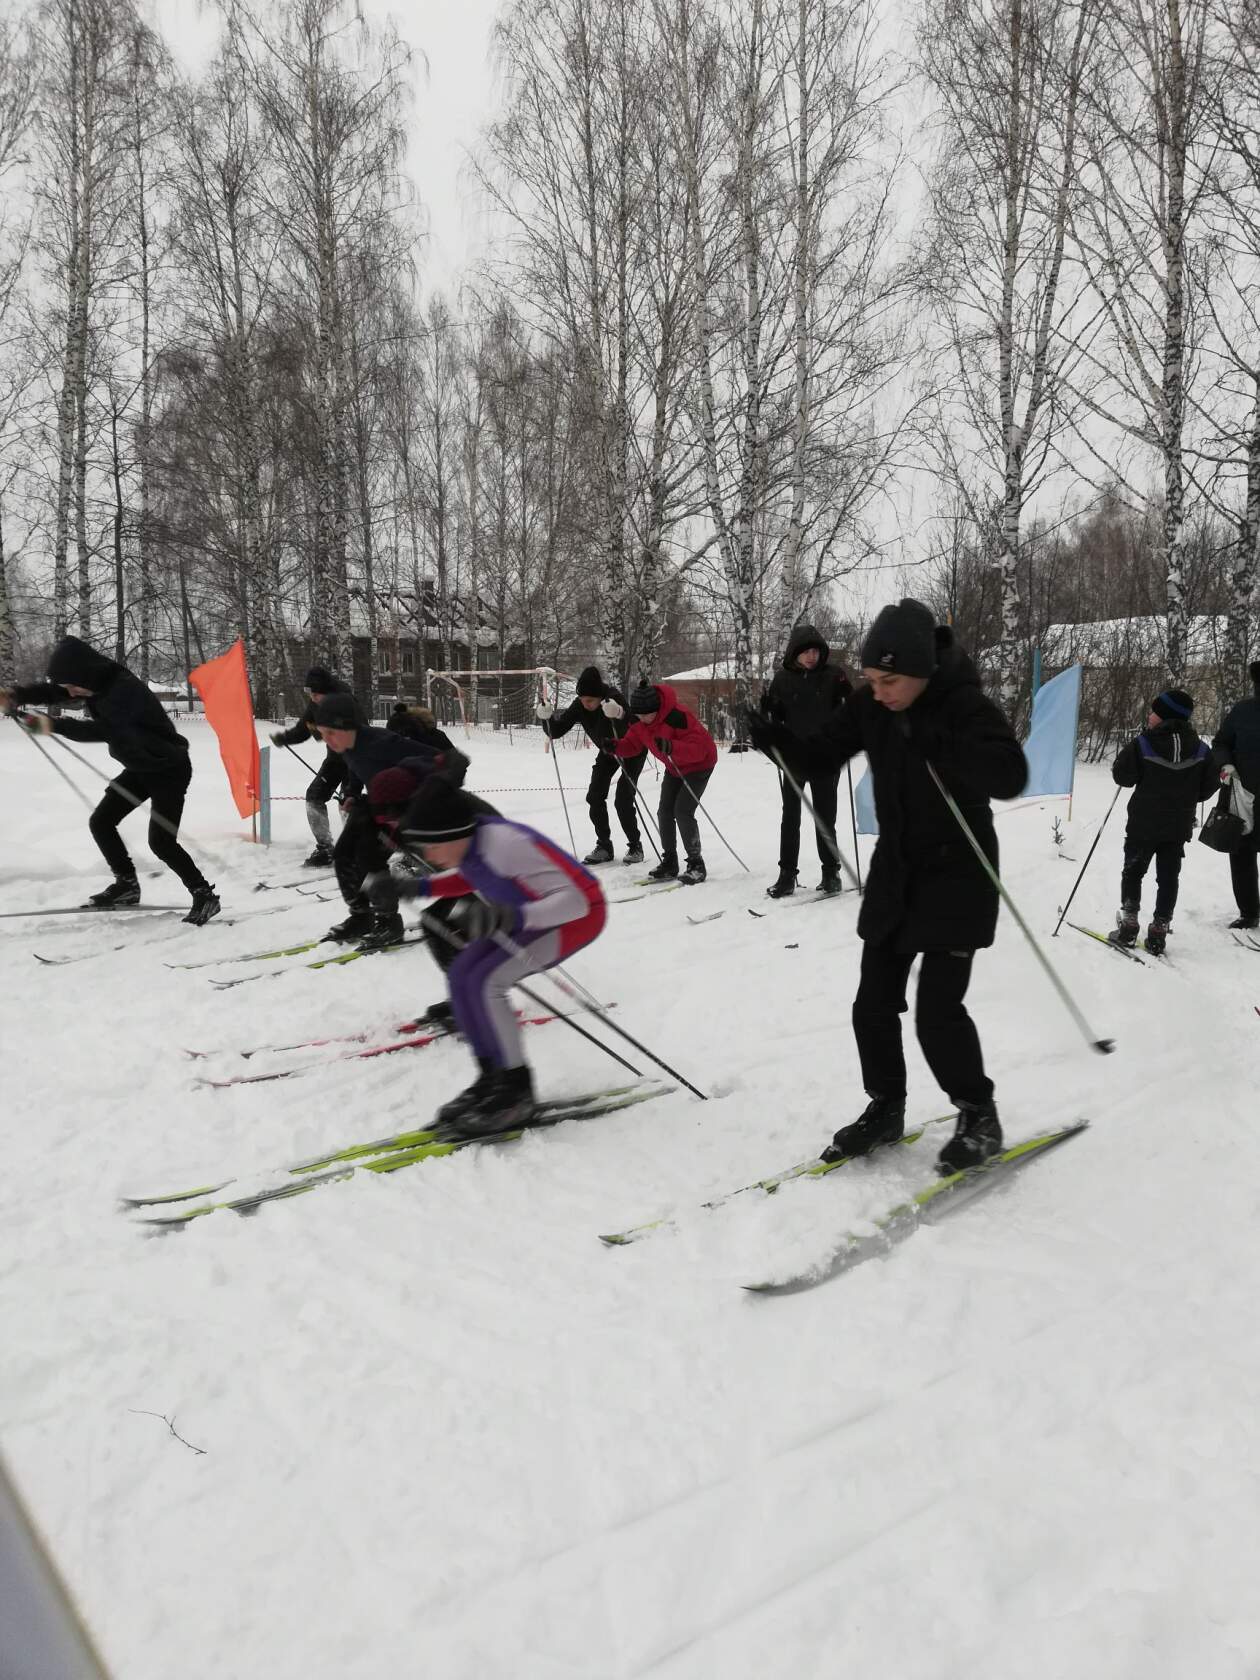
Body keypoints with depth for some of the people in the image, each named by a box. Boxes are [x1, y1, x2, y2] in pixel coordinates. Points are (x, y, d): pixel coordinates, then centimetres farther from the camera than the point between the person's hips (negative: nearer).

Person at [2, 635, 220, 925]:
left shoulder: (126, 688, -28)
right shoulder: (95, 681, -3)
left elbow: (104, 730, -35)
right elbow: (51, 691, -2)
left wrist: (53, 725, -35)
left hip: (169, 769, -9)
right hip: (139, 769, 9)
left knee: (161, 842, -14)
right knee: (100, 822, 7)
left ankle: (205, 896, -2)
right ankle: (127, 883, 20)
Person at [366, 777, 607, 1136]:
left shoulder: (505, 844, -33)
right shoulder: (468, 841, -9)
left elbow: (575, 900, -33)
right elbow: (469, 877, 16)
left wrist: (516, 917, -48)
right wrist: (415, 887, 2)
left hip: (579, 914, -9)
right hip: (528, 914, 9)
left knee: (485, 982, -19)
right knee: (461, 976, -1)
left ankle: (515, 1095, -6)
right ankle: (494, 1079, 11)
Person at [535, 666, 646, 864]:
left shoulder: (615, 698, -35)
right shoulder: (579, 706, -20)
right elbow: (556, 731, -17)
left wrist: (619, 716, -65)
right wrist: (547, 717, -37)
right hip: (608, 750, 6)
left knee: (623, 800, -13)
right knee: (594, 797, -3)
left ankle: (635, 846, 4)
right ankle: (604, 847, 9)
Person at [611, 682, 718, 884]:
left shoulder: (677, 716, -36)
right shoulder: (639, 721, -13)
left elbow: (699, 749, -40)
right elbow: (633, 744, 0)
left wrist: (671, 747, -55)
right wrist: (617, 747, -22)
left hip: (699, 764, -8)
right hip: (674, 767, 8)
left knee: (683, 811, -17)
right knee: (664, 811, 4)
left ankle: (696, 865, -6)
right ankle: (669, 863, 16)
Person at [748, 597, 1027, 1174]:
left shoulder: (965, 705, -19)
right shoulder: (870, 705, -3)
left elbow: (1010, 776, -30)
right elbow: (823, 750, 7)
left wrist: (939, 746, -40)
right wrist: (774, 738, -12)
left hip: (957, 876, -6)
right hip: (893, 874, 6)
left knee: (937, 1009, -8)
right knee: (874, 1004, 8)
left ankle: (979, 1116, 15)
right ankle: (885, 1108, 27)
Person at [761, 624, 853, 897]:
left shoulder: (833, 674, -3)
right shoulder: (783, 678, 0)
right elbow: (777, 716, 6)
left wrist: (846, 693, -19)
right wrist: (767, 708, -15)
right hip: (793, 758, 1)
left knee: (825, 818, 5)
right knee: (790, 817, 6)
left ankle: (831, 872, 17)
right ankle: (787, 874, 12)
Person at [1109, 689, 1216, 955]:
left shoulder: (1142, 744, -15)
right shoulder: (1201, 750, -3)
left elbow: (1122, 776, -10)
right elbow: (1207, 786, 4)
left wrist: (1126, 755, 7)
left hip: (1144, 825, -3)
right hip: (1179, 826, 3)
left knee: (1133, 873, 12)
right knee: (1168, 879, 8)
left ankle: (1128, 926, 9)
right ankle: (1159, 933, 8)